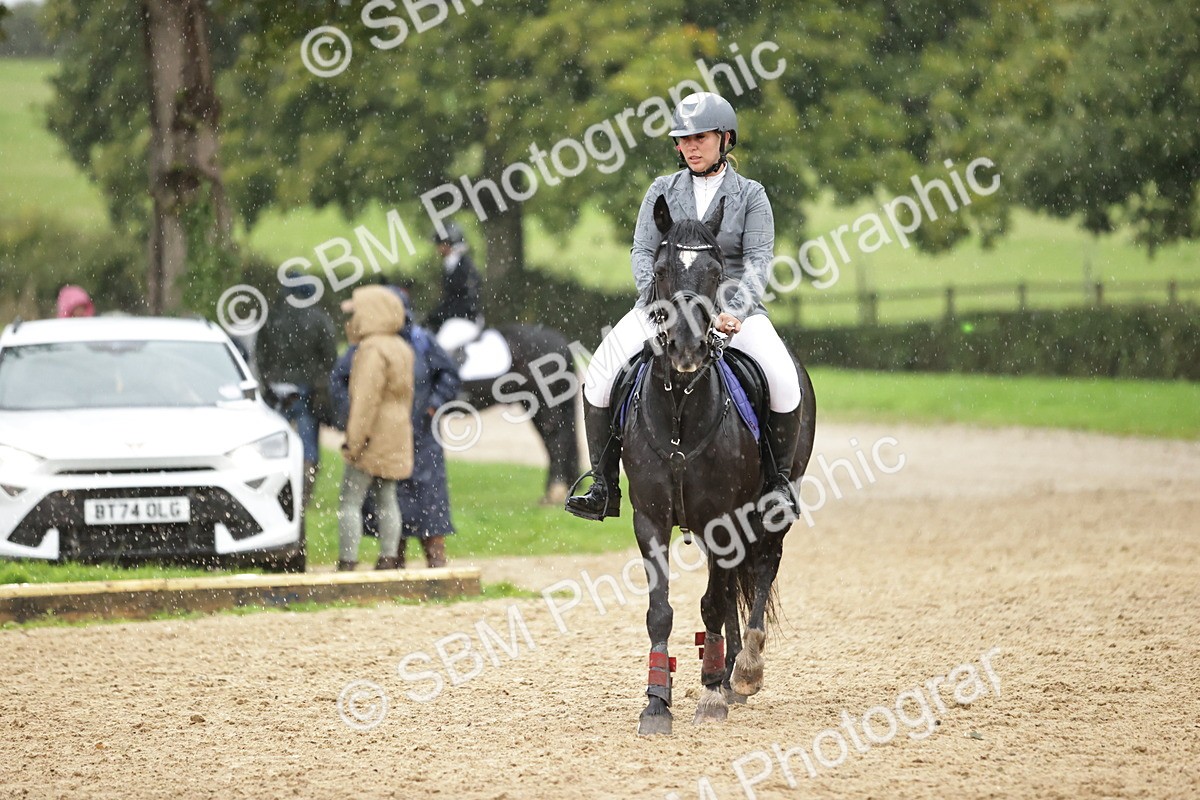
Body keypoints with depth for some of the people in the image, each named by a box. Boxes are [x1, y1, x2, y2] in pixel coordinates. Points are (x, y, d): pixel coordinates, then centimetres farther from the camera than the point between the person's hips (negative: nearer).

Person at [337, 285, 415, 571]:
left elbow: (366, 399, -20)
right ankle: (389, 558, 8)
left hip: (373, 439, -9)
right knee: (387, 499, 11)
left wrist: (354, 440, -19)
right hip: (397, 436, 10)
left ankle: (347, 562, -11)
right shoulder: (401, 349, 15)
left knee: (350, 500, -7)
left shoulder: (372, 351, -16)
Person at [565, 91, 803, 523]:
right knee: (599, 379, -18)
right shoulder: (663, 190, 9)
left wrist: (735, 312, -22)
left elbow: (759, 260, -6)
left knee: (784, 382, -27)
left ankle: (780, 480, -8)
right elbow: (642, 251, 3)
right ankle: (604, 487, -8)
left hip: (732, 306, -2)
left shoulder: (750, 195, 3)